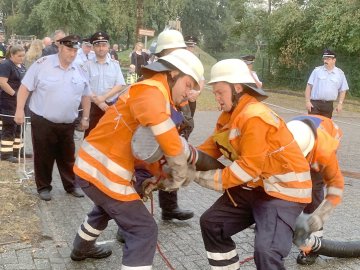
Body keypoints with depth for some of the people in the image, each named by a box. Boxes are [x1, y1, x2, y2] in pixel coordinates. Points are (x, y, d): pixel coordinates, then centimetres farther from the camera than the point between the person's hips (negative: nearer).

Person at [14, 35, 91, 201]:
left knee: (68, 157, 14)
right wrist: (20, 110, -13)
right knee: (43, 157, 7)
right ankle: (43, 187, 23)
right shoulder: (42, 64, -11)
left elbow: (85, 96, 13)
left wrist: (85, 117, 11)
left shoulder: (80, 71, 3)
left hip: (67, 124, 4)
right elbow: (25, 87, -8)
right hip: (42, 121, -4)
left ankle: (71, 185, 29)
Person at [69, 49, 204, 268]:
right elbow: (169, 141, -33)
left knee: (106, 208, 37)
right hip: (103, 172, -11)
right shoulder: (152, 92, -19)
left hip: (92, 165, 11)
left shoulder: (152, 94, 13)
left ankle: (82, 249, 62)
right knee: (145, 231, -5)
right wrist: (180, 177, -18)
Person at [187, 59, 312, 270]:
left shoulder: (254, 117, -24)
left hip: (283, 189, -10)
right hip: (254, 186, 10)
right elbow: (211, 148, 6)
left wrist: (203, 178, -20)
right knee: (212, 223, 11)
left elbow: (248, 168, -25)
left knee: (266, 252, -24)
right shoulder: (229, 115, 6)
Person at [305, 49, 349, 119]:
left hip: (329, 105, 2)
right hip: (315, 104, -1)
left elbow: (343, 90, 12)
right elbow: (309, 86, 2)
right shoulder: (317, 71, 2)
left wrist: (340, 103, 1)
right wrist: (307, 101, -5)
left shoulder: (340, 73, 6)